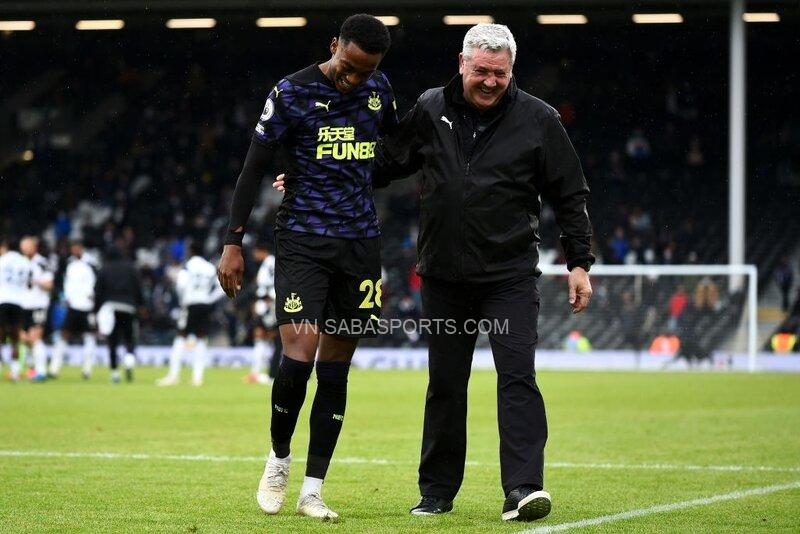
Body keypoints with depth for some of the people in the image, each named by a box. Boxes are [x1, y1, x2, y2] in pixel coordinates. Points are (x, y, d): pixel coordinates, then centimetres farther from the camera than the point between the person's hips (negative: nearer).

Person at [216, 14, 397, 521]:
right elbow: (254, 169, -4)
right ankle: (279, 458, 10)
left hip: (361, 244, 4)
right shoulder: (292, 93, -7)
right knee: (298, 356, -17)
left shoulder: (379, 89, 6)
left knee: (335, 369, 4)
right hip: (303, 241, -4)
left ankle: (312, 491, 9)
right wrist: (233, 244, -7)